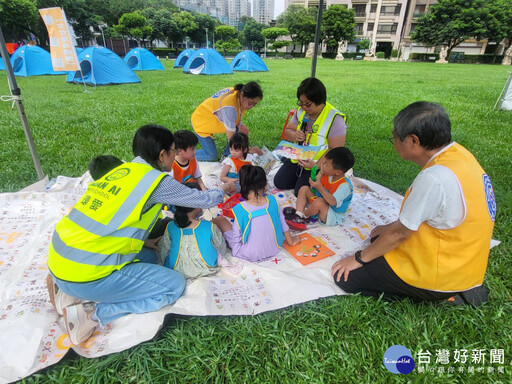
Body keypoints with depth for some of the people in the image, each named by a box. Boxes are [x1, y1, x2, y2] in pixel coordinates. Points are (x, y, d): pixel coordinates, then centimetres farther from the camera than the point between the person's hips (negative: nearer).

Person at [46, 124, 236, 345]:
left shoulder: (123, 169, 10)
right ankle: (93, 311, -5)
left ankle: (68, 288, 15)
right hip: (85, 274, -9)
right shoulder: (156, 180, -12)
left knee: (149, 256, 22)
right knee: (174, 285, 0)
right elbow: (203, 200, 0)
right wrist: (223, 191, 20)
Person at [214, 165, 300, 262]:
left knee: (219, 220, 4)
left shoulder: (240, 209, -22)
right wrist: (290, 241, 19)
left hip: (250, 256, -4)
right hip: (274, 250, 4)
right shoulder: (272, 200, -12)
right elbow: (283, 223, 3)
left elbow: (236, 238, -14)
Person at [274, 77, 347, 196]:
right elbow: (288, 130, 12)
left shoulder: (334, 119, -19)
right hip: (298, 158, 6)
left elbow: (335, 151, -21)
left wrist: (316, 166, -33)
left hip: (321, 164, -6)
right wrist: (295, 136, -13)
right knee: (279, 183, -3)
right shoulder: (301, 111, 1)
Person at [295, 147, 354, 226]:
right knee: (304, 189, 2)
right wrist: (320, 173, -9)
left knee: (319, 202, -38)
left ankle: (304, 215, -5)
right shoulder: (328, 175, -3)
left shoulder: (345, 185, -26)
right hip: (321, 206, 9)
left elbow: (333, 202, -37)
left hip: (333, 218, -8)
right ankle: (298, 215, -17)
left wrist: (320, 187, -42)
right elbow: (313, 189, -1)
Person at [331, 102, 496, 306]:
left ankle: (444, 297, -1)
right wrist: (391, 227, 17)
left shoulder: (434, 178, -31)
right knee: (379, 240, 27)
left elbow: (400, 233, -20)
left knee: (345, 278, -6)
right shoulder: (457, 152, -3)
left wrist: (359, 257, -7)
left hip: (440, 274, -9)